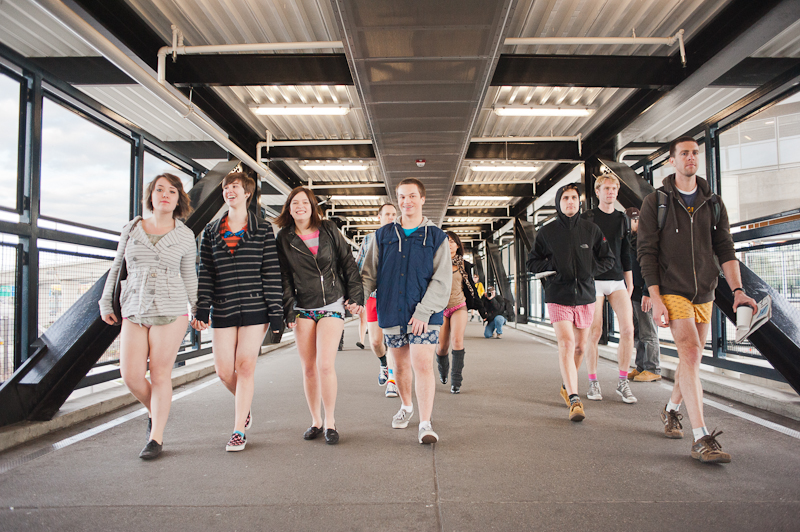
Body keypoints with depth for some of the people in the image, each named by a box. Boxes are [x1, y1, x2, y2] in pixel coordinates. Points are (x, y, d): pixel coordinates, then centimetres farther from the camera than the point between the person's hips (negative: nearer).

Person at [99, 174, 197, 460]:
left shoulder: (185, 236, 5)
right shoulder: (131, 229, 10)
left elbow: (189, 277, 12)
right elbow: (116, 268, 16)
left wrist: (197, 310, 13)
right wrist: (106, 302, 14)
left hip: (171, 311, -2)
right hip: (134, 312, 2)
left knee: (160, 373, -1)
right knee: (131, 375, -4)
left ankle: (156, 437, 11)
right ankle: (154, 412, 27)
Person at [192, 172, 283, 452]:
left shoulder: (262, 228, 3)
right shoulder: (211, 231, 12)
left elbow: (271, 272, -1)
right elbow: (205, 272, 8)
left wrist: (275, 312, -6)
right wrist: (202, 309, -1)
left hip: (254, 308, -3)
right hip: (223, 310, 3)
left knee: (245, 366, -3)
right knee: (224, 370, 3)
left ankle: (238, 429, 9)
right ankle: (245, 408, 33)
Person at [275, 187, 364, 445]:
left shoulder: (328, 229, 4)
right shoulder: (284, 238, 5)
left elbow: (348, 263, 5)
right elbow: (283, 278, 3)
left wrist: (355, 296, -2)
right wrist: (287, 310, -5)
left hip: (332, 305, -2)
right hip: (302, 308, 2)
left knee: (325, 365, -11)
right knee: (308, 368, 5)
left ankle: (330, 421, 5)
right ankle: (315, 421, 20)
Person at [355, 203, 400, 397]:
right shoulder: (368, 240, 8)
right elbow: (359, 268, 10)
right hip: (373, 296, 2)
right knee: (375, 341, 5)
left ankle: (391, 381, 2)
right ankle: (384, 364, 36)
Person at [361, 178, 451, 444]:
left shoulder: (436, 236, 2)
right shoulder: (383, 235, 9)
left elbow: (442, 280, -4)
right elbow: (369, 273, 10)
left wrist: (423, 312, -14)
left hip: (425, 314, -3)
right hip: (391, 313, 3)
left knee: (423, 365, -9)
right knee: (401, 365, 14)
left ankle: (425, 424, -1)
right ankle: (406, 406, 38)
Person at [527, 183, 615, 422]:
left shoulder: (592, 230, 5)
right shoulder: (546, 232, 2)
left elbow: (608, 259, 12)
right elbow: (532, 262, 9)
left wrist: (589, 270, -5)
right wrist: (552, 267, -9)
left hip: (585, 295, 3)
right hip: (558, 297, -3)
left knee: (580, 346, 13)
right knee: (566, 344, -15)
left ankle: (567, 386, 36)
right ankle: (574, 400, -15)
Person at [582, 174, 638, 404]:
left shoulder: (621, 219, 15)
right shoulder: (587, 218, 1)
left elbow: (625, 253, 19)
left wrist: (629, 281, 16)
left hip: (617, 281, 4)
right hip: (593, 281, -4)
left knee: (628, 329, -7)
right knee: (595, 332, -2)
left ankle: (623, 381, 6)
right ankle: (593, 382, 11)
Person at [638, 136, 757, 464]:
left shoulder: (713, 204, 11)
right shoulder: (656, 202, -1)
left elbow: (725, 249, 7)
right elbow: (647, 253, -5)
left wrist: (737, 290, -6)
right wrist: (655, 300, -13)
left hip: (704, 294, 5)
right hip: (672, 291, -5)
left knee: (692, 359, 13)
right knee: (690, 353, -18)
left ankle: (671, 410, 37)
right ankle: (701, 440, -17)